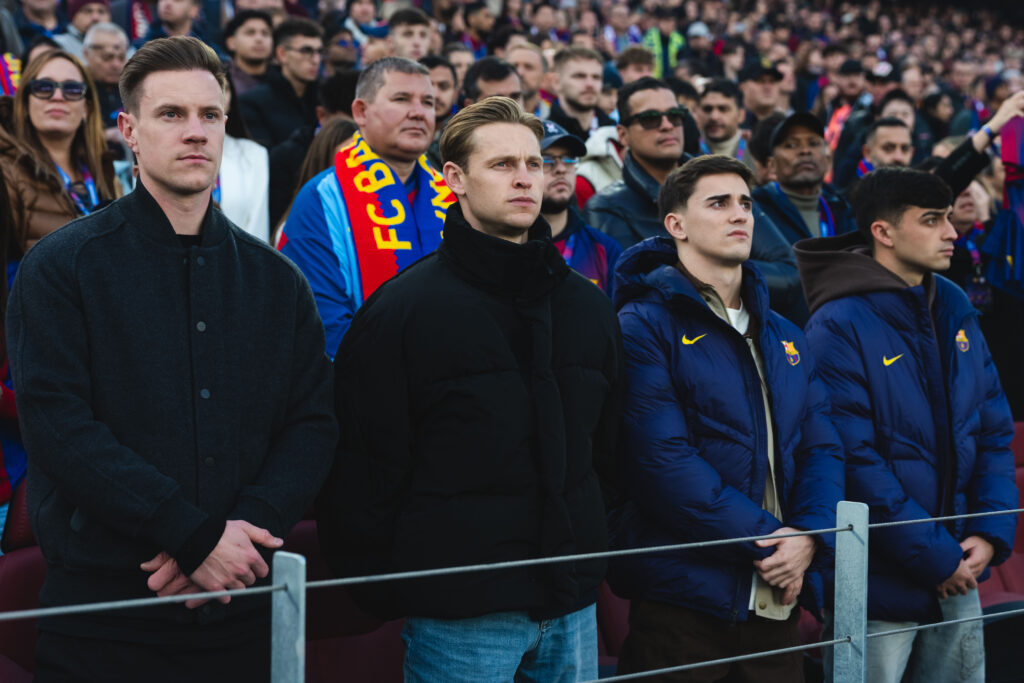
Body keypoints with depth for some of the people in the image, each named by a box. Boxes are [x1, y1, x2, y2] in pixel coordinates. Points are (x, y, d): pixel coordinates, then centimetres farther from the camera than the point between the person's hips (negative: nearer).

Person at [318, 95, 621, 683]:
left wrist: (593, 552, 14)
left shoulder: (588, 306, 11)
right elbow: (364, 470, -7)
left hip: (574, 611, 5)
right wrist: (383, 597, -7)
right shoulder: (403, 309, -7)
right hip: (461, 615, -5)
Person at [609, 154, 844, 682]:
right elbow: (664, 459, -16)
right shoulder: (645, 327, -6)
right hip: (681, 600, -6)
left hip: (778, 604, 6)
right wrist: (765, 538, -16)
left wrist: (809, 539, -9)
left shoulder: (784, 337, 16)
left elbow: (822, 450, 10)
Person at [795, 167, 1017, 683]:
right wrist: (935, 558, -17)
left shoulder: (955, 308, 8)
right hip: (880, 583, -6)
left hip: (958, 579, 7)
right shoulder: (838, 326, -14)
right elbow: (856, 461, -19)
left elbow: (994, 430, 10)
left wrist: (991, 534, -3)